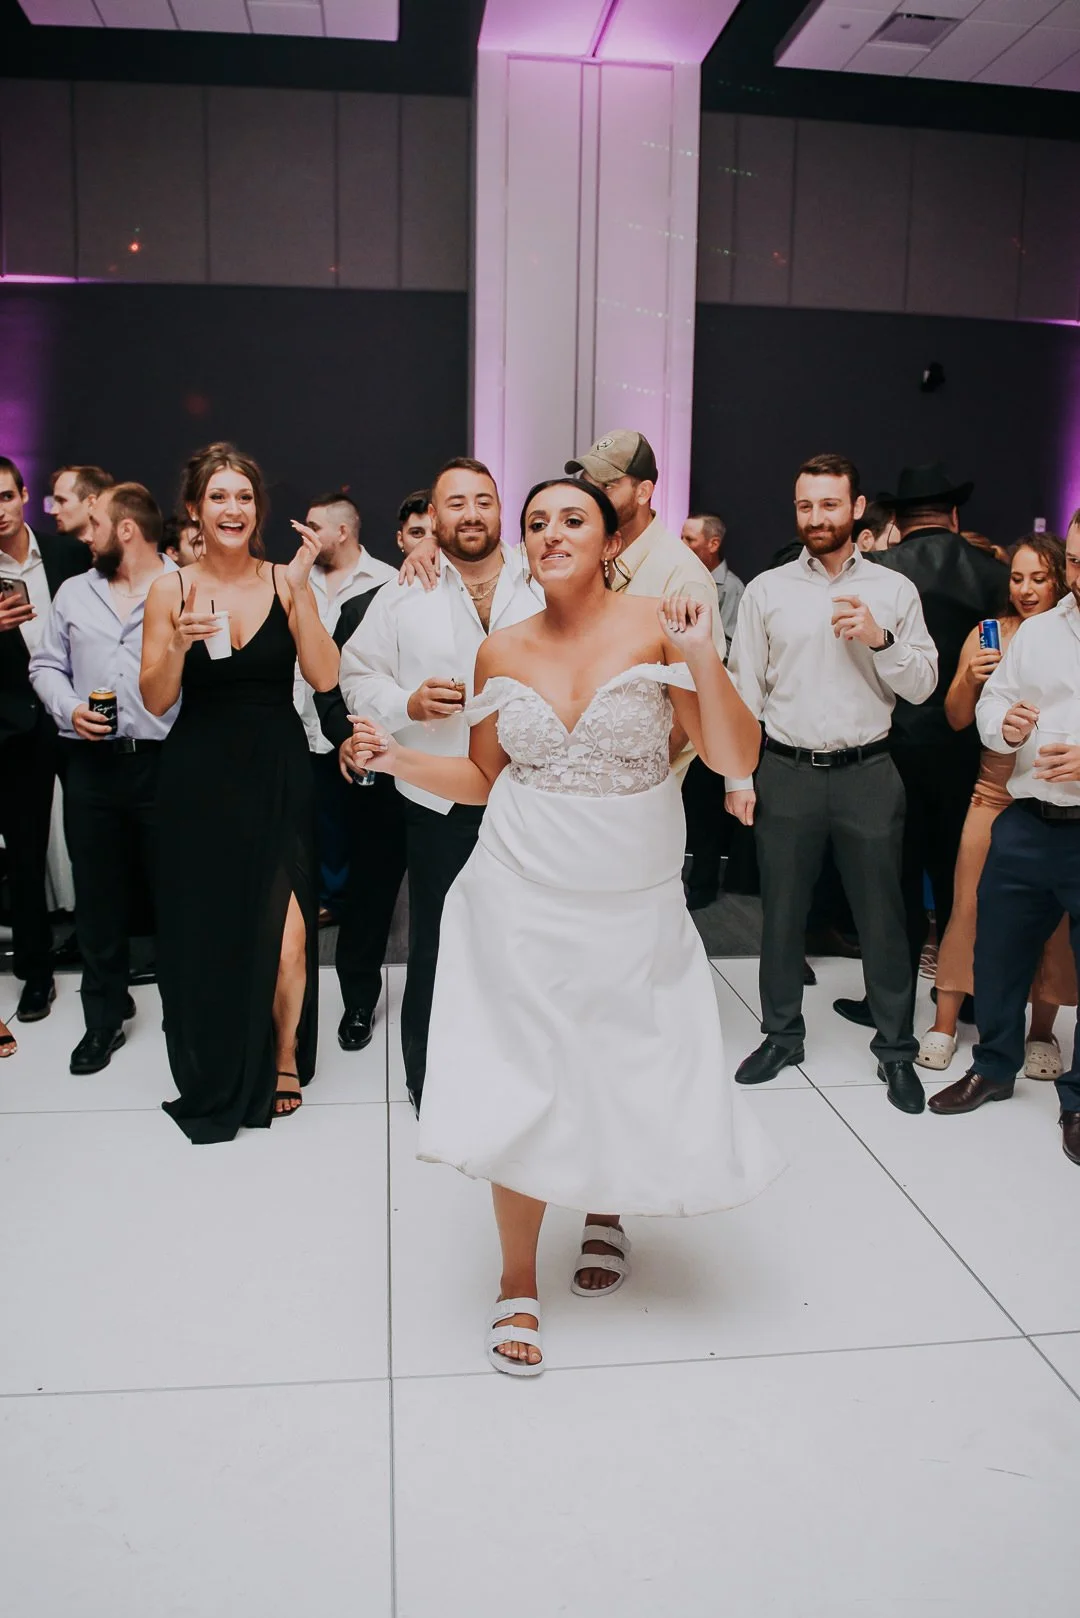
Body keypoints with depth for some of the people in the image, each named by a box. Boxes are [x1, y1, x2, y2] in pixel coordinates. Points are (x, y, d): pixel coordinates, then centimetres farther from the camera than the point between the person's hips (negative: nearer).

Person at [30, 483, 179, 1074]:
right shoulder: (74, 593, 13)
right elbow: (46, 666, 15)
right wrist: (69, 709, -3)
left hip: (166, 762, -4)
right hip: (91, 765, 4)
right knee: (97, 896, 10)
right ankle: (104, 1016, 23)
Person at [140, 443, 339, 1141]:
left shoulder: (287, 582, 2)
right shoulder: (171, 590, 1)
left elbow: (325, 678, -9)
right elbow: (156, 700, -1)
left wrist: (301, 588, -15)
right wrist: (178, 643, -19)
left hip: (279, 779, 0)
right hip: (201, 784, 1)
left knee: (287, 932, -7)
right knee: (206, 933, 8)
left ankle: (284, 1059, 22)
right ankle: (215, 1076, 33)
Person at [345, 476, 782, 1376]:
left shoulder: (656, 628, -7)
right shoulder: (502, 652, 2)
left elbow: (737, 760, -10)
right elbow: (482, 778, 10)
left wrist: (703, 660, -23)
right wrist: (395, 758, -4)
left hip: (635, 906, -1)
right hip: (524, 899, 1)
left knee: (630, 1076, 8)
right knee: (524, 1085, 2)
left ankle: (606, 1211, 43)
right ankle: (519, 1285, 22)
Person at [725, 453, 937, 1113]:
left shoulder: (894, 590, 4)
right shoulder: (766, 590, 3)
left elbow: (923, 685, 3)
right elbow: (743, 688, 3)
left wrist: (880, 638, -15)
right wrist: (737, 776, -1)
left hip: (868, 774, 0)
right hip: (786, 773, 1)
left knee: (882, 916, 6)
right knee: (782, 912, 11)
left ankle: (897, 1049, 22)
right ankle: (782, 1035, 28)